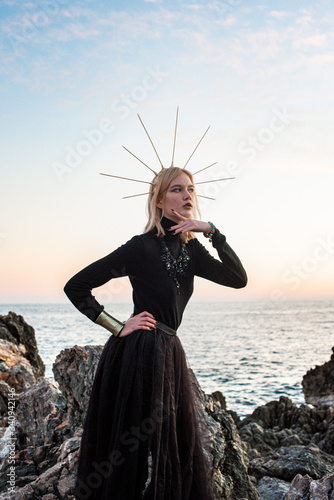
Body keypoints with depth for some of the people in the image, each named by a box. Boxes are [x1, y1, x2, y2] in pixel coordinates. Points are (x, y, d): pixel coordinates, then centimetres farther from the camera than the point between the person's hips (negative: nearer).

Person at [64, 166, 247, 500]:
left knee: (177, 451, 16)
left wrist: (211, 231, -8)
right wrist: (118, 327, -12)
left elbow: (238, 278, -1)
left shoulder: (190, 249, 9)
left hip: (168, 353, 8)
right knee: (135, 454, 1)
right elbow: (75, 287, -10)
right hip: (139, 353, -8)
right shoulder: (143, 247, -12)